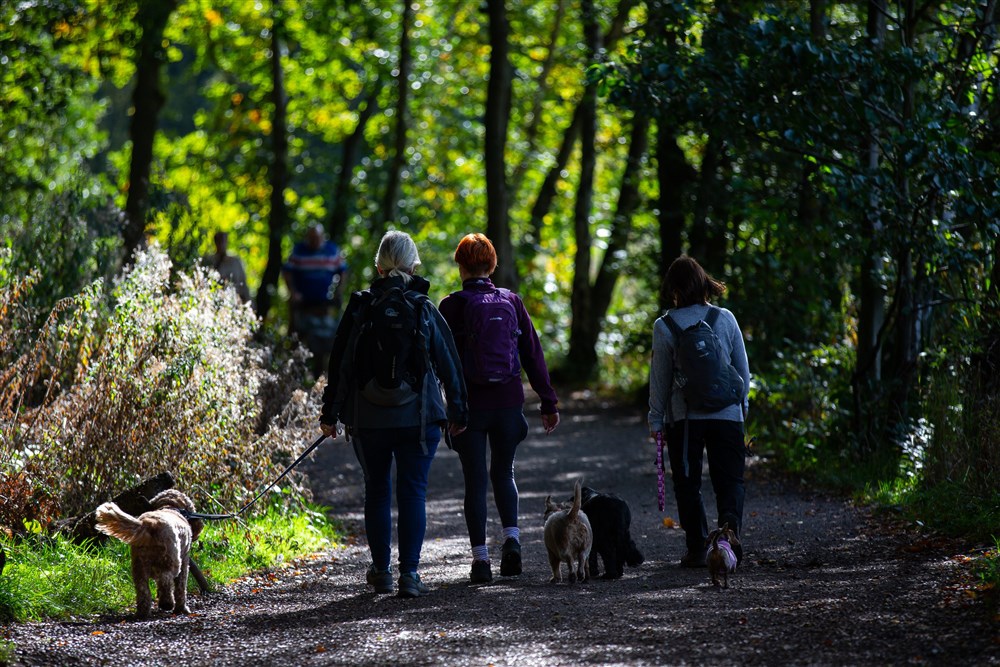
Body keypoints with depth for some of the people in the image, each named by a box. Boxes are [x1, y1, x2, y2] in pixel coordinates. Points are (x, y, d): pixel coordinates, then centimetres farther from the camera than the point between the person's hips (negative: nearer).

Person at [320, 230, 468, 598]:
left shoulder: (360, 306, -2)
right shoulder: (425, 309, -3)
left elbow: (340, 362, -1)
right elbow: (449, 364, 1)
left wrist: (330, 413, 6)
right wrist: (458, 412, 11)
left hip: (367, 416, 1)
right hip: (417, 416, -1)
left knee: (376, 489, 14)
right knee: (413, 491, 2)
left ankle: (381, 570, 19)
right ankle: (409, 573, -5)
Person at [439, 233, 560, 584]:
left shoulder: (452, 306, -5)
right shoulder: (511, 301, 3)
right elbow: (533, 354, 5)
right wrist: (548, 401, 9)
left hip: (469, 405, -2)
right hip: (508, 401, 3)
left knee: (475, 481, 4)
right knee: (503, 473, 19)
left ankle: (481, 558, 0)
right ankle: (511, 538, 0)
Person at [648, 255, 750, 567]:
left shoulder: (664, 326, -5)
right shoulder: (725, 318, 0)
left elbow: (660, 377, -1)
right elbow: (743, 368, 7)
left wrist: (656, 420, 9)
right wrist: (742, 404, 21)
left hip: (683, 418, -1)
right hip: (727, 414, 1)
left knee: (688, 484, 10)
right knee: (729, 479, 7)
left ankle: (697, 549, 5)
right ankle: (730, 524, -22)